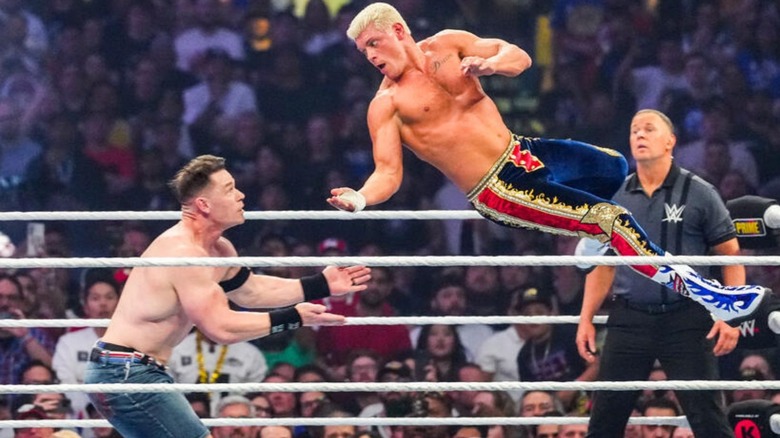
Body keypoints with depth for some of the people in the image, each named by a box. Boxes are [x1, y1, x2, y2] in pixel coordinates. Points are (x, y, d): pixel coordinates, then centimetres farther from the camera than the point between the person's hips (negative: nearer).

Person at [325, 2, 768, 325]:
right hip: (497, 191, -6)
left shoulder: (446, 46, 5)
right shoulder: (387, 105, -9)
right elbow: (388, 173, -13)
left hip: (520, 151, 6)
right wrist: (358, 199, -35)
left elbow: (519, 57, 2)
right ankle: (696, 290, -13)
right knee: (610, 218, -16)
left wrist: (488, 64, -22)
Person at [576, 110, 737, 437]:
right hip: (628, 320, 3)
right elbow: (603, 264, 17)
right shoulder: (615, 198, 10)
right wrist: (586, 319, 10)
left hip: (686, 321, -3)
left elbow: (731, 256, 1)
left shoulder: (699, 194, -1)